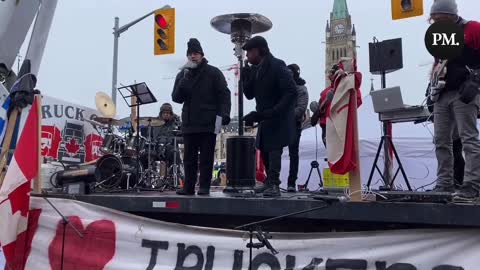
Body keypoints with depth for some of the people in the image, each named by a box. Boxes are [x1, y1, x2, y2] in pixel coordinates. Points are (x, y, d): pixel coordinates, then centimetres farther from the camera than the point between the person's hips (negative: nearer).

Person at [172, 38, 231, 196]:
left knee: (206, 157, 0)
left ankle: (204, 187, 7)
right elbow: (176, 98, 7)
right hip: (189, 124, 4)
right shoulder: (182, 74, 14)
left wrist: (224, 113, -16)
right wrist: (183, 82, -10)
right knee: (189, 158, 6)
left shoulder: (213, 73, 3)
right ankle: (188, 187, 13)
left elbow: (224, 95, -2)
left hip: (208, 123, -4)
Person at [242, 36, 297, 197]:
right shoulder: (255, 69, 9)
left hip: (279, 117, -8)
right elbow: (249, 94, 7)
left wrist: (273, 111, -29)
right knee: (265, 149, 12)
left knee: (274, 149, -14)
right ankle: (270, 182, 24)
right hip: (265, 117, 8)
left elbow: (291, 92, -22)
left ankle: (274, 185, -10)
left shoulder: (277, 66, -15)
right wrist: (245, 77, -9)